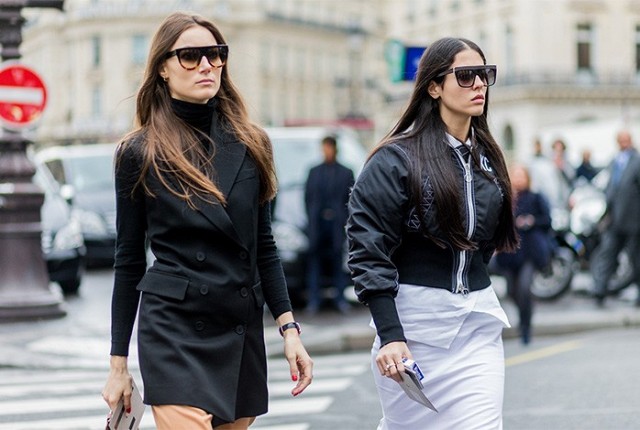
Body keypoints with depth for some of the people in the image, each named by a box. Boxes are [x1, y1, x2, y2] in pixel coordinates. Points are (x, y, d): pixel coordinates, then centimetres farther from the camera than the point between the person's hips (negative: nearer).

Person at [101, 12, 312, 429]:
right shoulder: (139, 153, -1)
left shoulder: (251, 144, 8)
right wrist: (119, 364, 4)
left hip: (242, 332, 4)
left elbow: (263, 247, 12)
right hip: (174, 332, -4)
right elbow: (129, 262, 3)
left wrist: (290, 329, 3)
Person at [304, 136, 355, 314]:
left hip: (337, 224, -1)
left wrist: (345, 221, -3)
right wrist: (312, 218, 1)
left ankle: (340, 298, 7)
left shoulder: (346, 173, 9)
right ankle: (313, 300, 2)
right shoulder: (314, 172, 13)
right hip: (318, 223, 1)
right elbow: (307, 197, 11)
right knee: (314, 259, -1)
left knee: (338, 260, 0)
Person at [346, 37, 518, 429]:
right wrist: (390, 335, -19)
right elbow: (369, 250, -14)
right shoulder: (397, 158, -9)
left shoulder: (487, 156, 10)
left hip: (478, 323, 5)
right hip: (415, 322, -5)